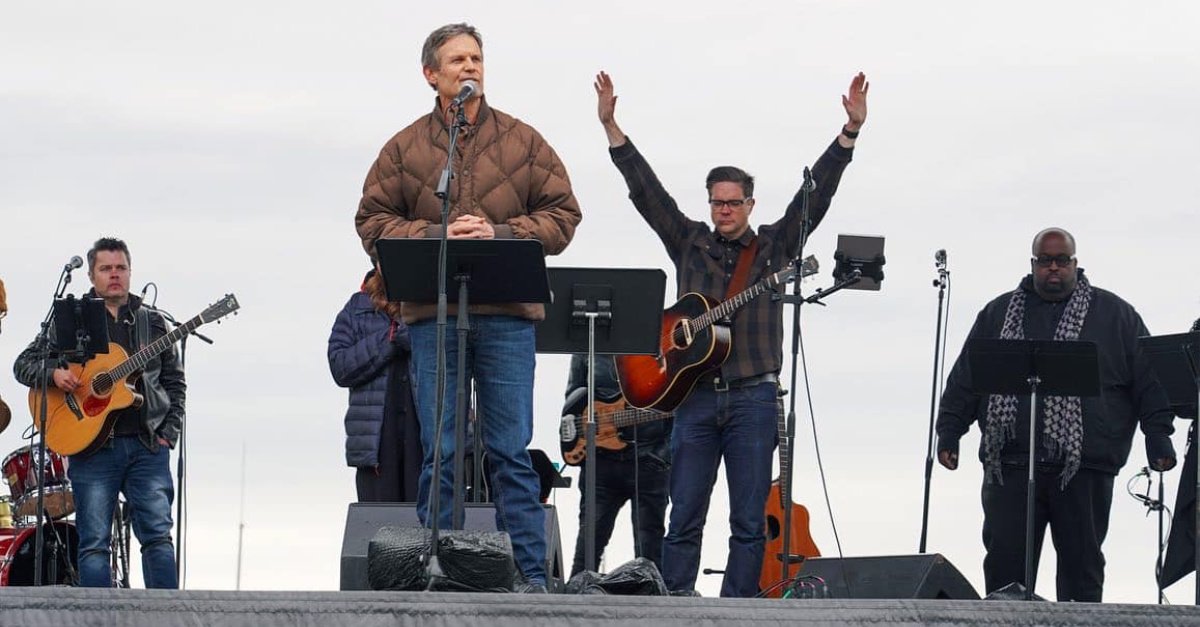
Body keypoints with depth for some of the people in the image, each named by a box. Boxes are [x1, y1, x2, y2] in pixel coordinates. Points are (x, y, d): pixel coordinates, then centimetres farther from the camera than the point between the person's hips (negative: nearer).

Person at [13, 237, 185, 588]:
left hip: (147, 444, 1)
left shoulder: (152, 323, 14)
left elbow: (174, 382, 15)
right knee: (94, 543, -4)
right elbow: (24, 363, 7)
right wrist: (53, 374, -14)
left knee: (158, 534, -7)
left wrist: (169, 434, 3)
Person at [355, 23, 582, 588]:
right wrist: (435, 236, -9)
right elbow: (374, 222, 6)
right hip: (432, 316, 1)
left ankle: (529, 577, -1)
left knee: (512, 451, -2)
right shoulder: (405, 148, 10)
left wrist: (498, 234, -8)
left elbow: (562, 215, 6)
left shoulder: (523, 142, 9)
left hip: (507, 314, -1)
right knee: (439, 454, 2)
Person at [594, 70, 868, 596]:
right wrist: (611, 128, 2)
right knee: (684, 517, -1)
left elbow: (817, 193, 3)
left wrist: (851, 133, -7)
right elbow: (647, 191, 8)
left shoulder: (776, 246, 10)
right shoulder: (689, 244, 13)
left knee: (749, 521, -2)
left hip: (753, 396, -1)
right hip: (695, 393, 1)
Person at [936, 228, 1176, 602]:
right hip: (1010, 466, 1)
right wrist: (949, 432, 7)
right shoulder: (998, 315, 15)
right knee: (1004, 563, -2)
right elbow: (964, 380, 15)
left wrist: (1157, 437, -2)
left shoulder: (1115, 314, 9)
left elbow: (1149, 381, 6)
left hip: (1084, 469, -1)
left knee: (1081, 563, 3)